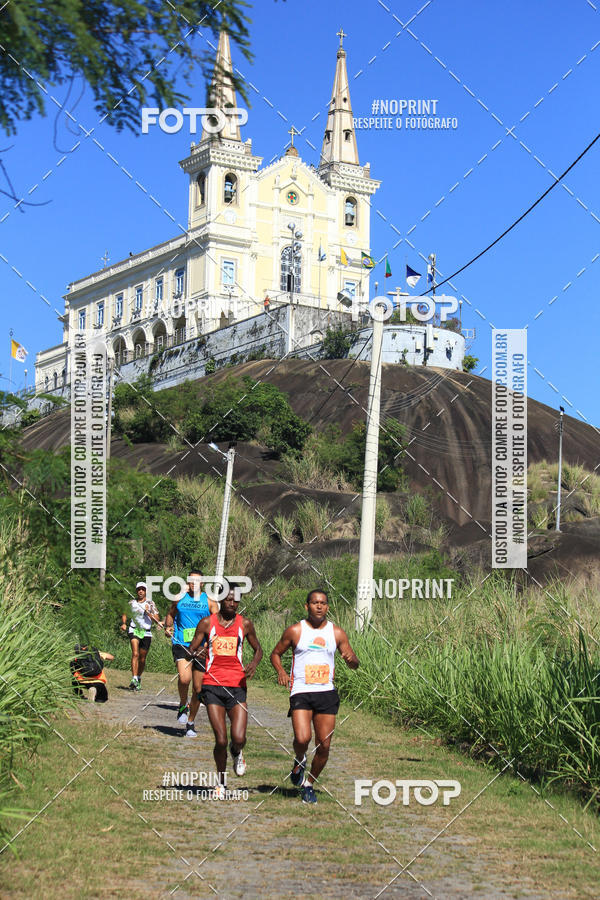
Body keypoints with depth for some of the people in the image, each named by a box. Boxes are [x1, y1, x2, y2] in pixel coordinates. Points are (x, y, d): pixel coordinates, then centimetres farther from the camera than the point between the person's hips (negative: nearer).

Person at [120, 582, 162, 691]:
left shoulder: (150, 603, 3)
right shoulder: (131, 603, 7)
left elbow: (157, 619, -2)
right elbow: (124, 614, 19)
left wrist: (149, 613, -17)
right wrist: (123, 623, 1)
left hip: (146, 632, 1)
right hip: (134, 630, -1)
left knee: (142, 659, 6)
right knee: (135, 654, -21)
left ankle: (138, 678, 29)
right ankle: (134, 679, -26)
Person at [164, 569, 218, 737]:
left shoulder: (209, 602, 5)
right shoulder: (179, 599, 9)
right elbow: (171, 614, 25)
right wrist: (168, 627, 7)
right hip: (181, 645, -1)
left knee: (198, 688, 6)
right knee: (184, 678, -27)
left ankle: (191, 722, 25)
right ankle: (183, 705, 3)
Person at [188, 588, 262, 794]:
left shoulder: (244, 624, 8)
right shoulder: (207, 623, 4)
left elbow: (258, 649, 19)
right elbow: (191, 650, 8)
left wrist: (254, 663, -3)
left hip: (237, 686, 1)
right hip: (213, 686, -1)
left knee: (239, 738, -12)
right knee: (221, 740, -6)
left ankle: (237, 753, 26)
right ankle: (221, 782, 17)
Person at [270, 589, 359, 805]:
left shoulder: (337, 633, 7)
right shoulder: (295, 631, 2)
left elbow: (354, 664, 11)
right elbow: (276, 653, 12)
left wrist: (351, 659, -13)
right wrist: (281, 671, -7)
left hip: (327, 692, 2)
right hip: (301, 692, -2)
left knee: (324, 745, 0)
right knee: (302, 739, -19)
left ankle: (309, 784, 22)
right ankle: (299, 762, 16)